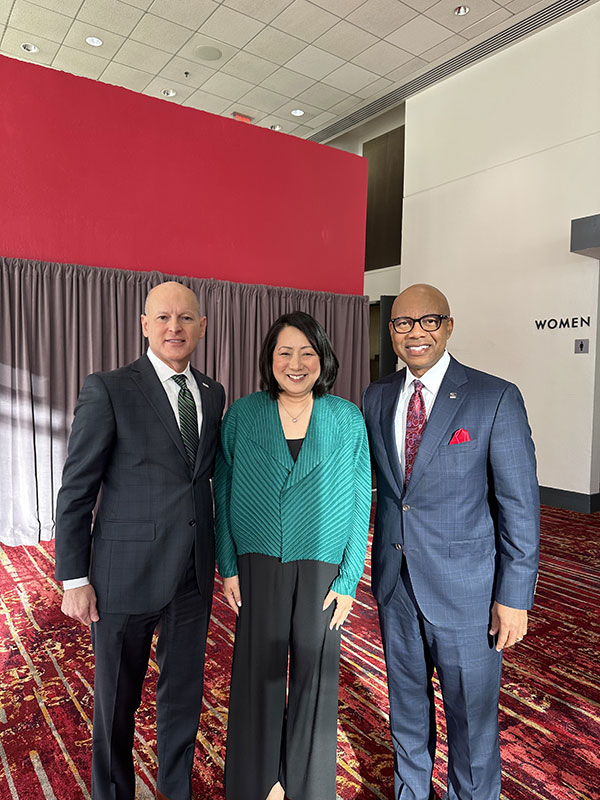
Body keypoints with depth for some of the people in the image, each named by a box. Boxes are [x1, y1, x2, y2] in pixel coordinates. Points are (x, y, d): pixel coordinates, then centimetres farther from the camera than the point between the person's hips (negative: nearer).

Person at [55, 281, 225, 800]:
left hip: (193, 576, 5)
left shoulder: (213, 394, 6)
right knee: (117, 701, 16)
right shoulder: (108, 390, -10)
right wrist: (74, 578, -9)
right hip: (127, 572, -4)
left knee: (184, 695, 19)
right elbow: (75, 491, -8)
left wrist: (218, 554, 11)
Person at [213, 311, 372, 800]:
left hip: (322, 566, 0)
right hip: (259, 564, 1)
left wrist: (349, 578, -4)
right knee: (259, 668, 13)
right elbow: (223, 494, 2)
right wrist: (228, 566, -2)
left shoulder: (349, 420, -4)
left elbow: (360, 503, -2)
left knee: (315, 672, 13)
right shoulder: (242, 416, -3)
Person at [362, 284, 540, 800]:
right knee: (406, 703, 23)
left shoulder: (495, 398, -12)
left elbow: (520, 504, -10)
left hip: (465, 584, -4)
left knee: (472, 714, 15)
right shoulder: (377, 398, 1)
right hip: (395, 580, 4)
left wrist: (515, 597, -10)